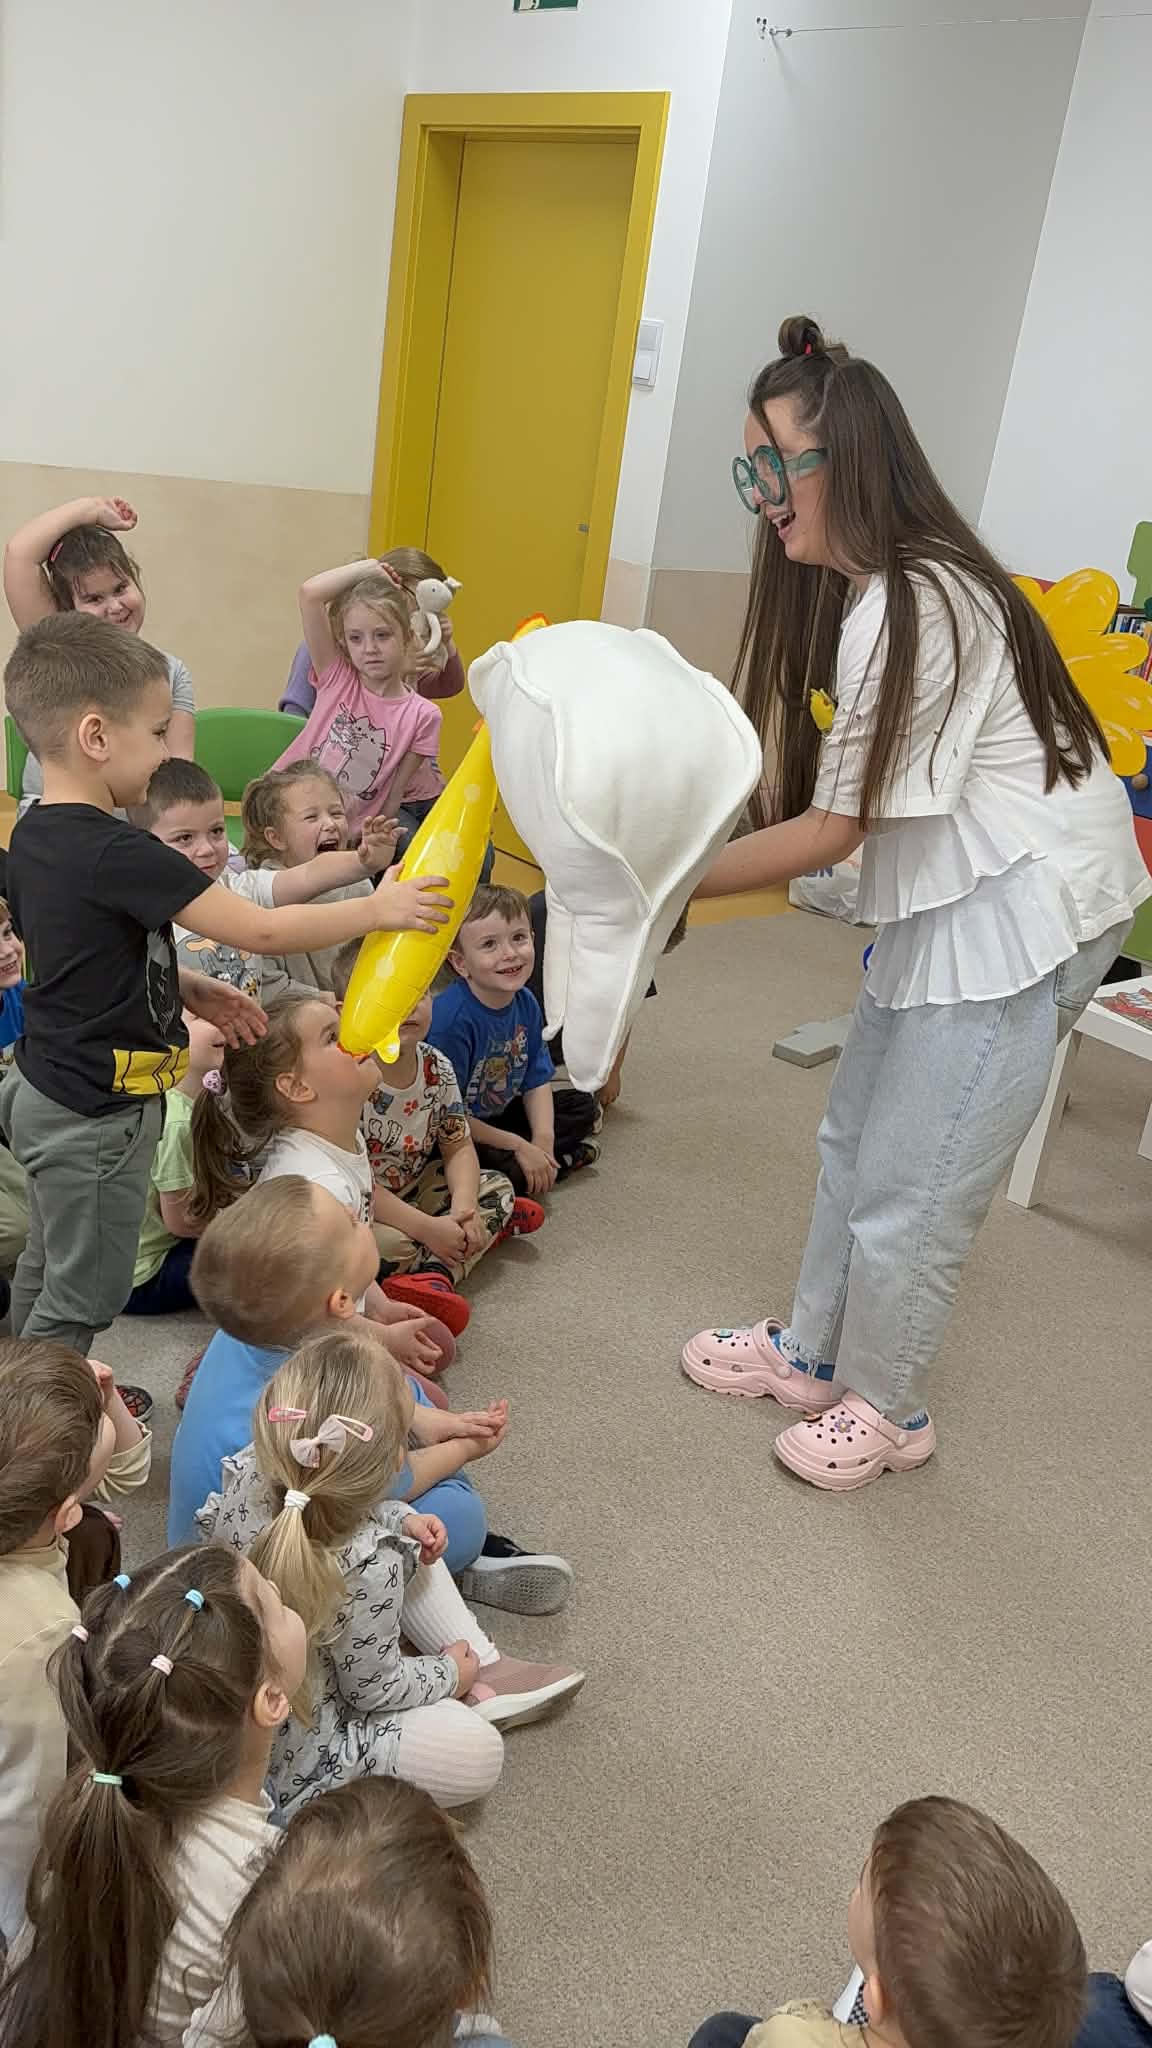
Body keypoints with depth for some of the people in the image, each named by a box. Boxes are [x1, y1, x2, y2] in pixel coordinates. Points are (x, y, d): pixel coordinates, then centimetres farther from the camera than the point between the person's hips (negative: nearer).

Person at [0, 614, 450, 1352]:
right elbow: (261, 930, -27)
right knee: (86, 1294, 8)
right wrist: (377, 909, -16)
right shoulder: (118, 853, -28)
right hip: (96, 1115, -10)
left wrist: (187, 988, 7)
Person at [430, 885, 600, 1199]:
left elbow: (537, 1080, 6)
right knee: (510, 1172, -31)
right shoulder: (452, 1019, -29)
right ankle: (566, 1158, -4)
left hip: (498, 1115, 8)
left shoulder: (525, 1002, -5)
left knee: (582, 1106, 12)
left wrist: (543, 1140, -11)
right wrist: (518, 1146, -19)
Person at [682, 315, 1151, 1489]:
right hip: (949, 898, 10)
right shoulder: (865, 590, 9)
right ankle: (811, 1353, 36)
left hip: (1024, 909, -10)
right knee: (855, 1138, 18)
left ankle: (884, 1410, 24)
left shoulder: (910, 608, -23)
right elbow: (823, 799, 3)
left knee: (910, 1187, 1)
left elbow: (831, 831, -20)